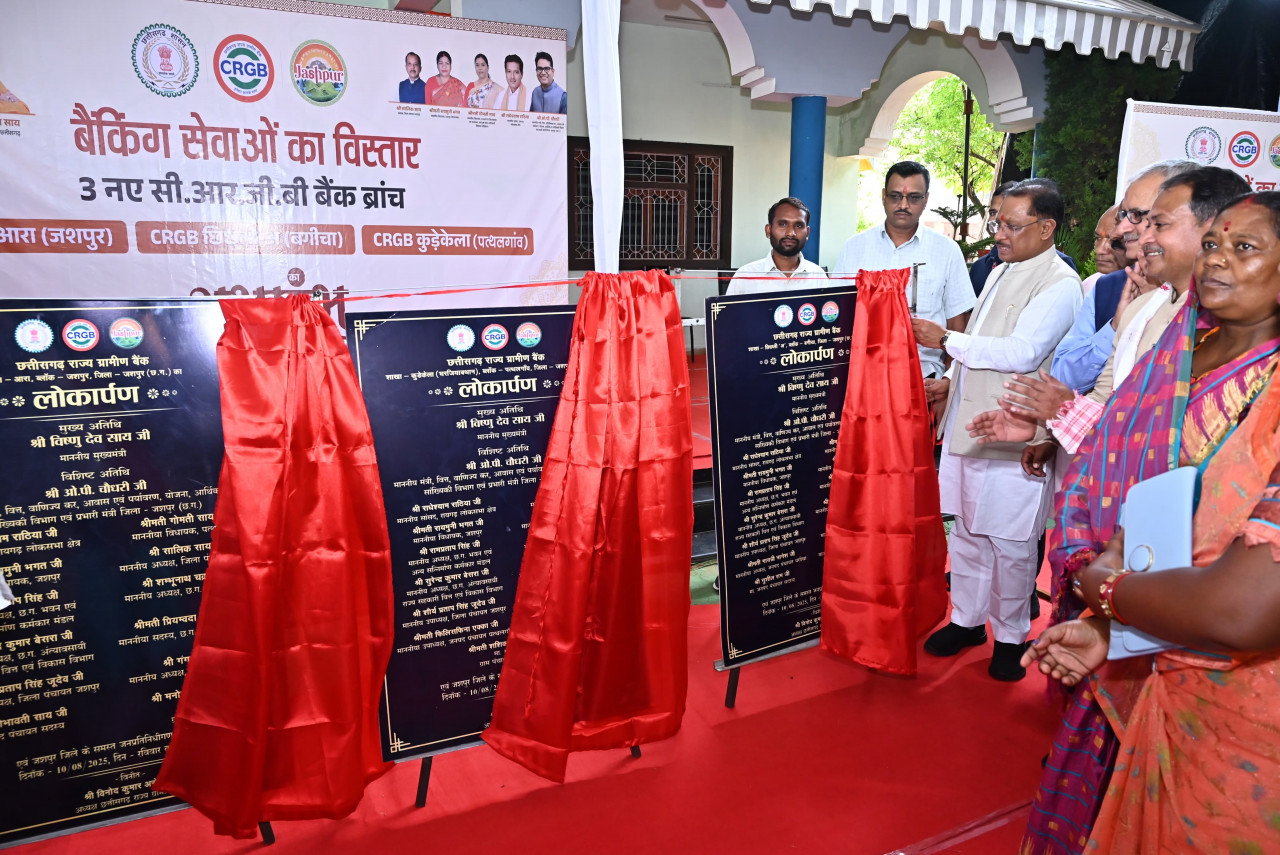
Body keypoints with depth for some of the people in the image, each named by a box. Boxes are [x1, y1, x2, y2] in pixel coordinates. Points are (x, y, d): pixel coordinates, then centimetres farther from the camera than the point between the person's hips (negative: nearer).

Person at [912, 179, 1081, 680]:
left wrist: (946, 340, -21)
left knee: (1009, 543, 4)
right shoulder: (1001, 272, 15)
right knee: (967, 532, 16)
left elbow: (1021, 352, -24)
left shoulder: (1059, 284, -12)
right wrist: (952, 379, 15)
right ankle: (967, 620, 32)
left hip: (1012, 438, -8)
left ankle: (1011, 637, 23)